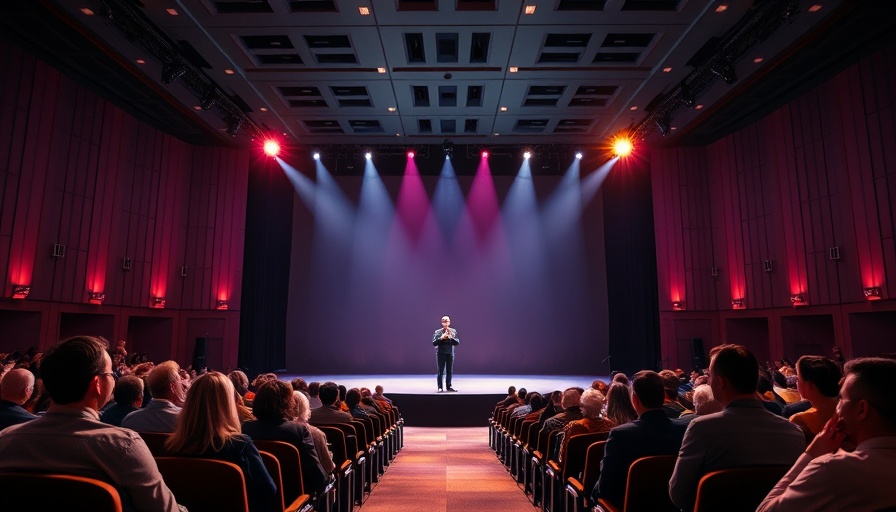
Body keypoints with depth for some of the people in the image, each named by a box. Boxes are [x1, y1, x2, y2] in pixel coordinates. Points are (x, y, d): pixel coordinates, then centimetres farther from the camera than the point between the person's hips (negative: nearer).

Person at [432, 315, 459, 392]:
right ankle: (440, 387, 4)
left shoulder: (453, 331, 5)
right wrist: (441, 338, -18)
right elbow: (434, 343, -6)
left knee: (449, 371, 7)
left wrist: (451, 338, -16)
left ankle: (449, 386, 17)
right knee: (440, 371, -1)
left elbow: (458, 342, 0)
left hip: (450, 353, 2)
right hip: (441, 353, -2)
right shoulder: (437, 332, -1)